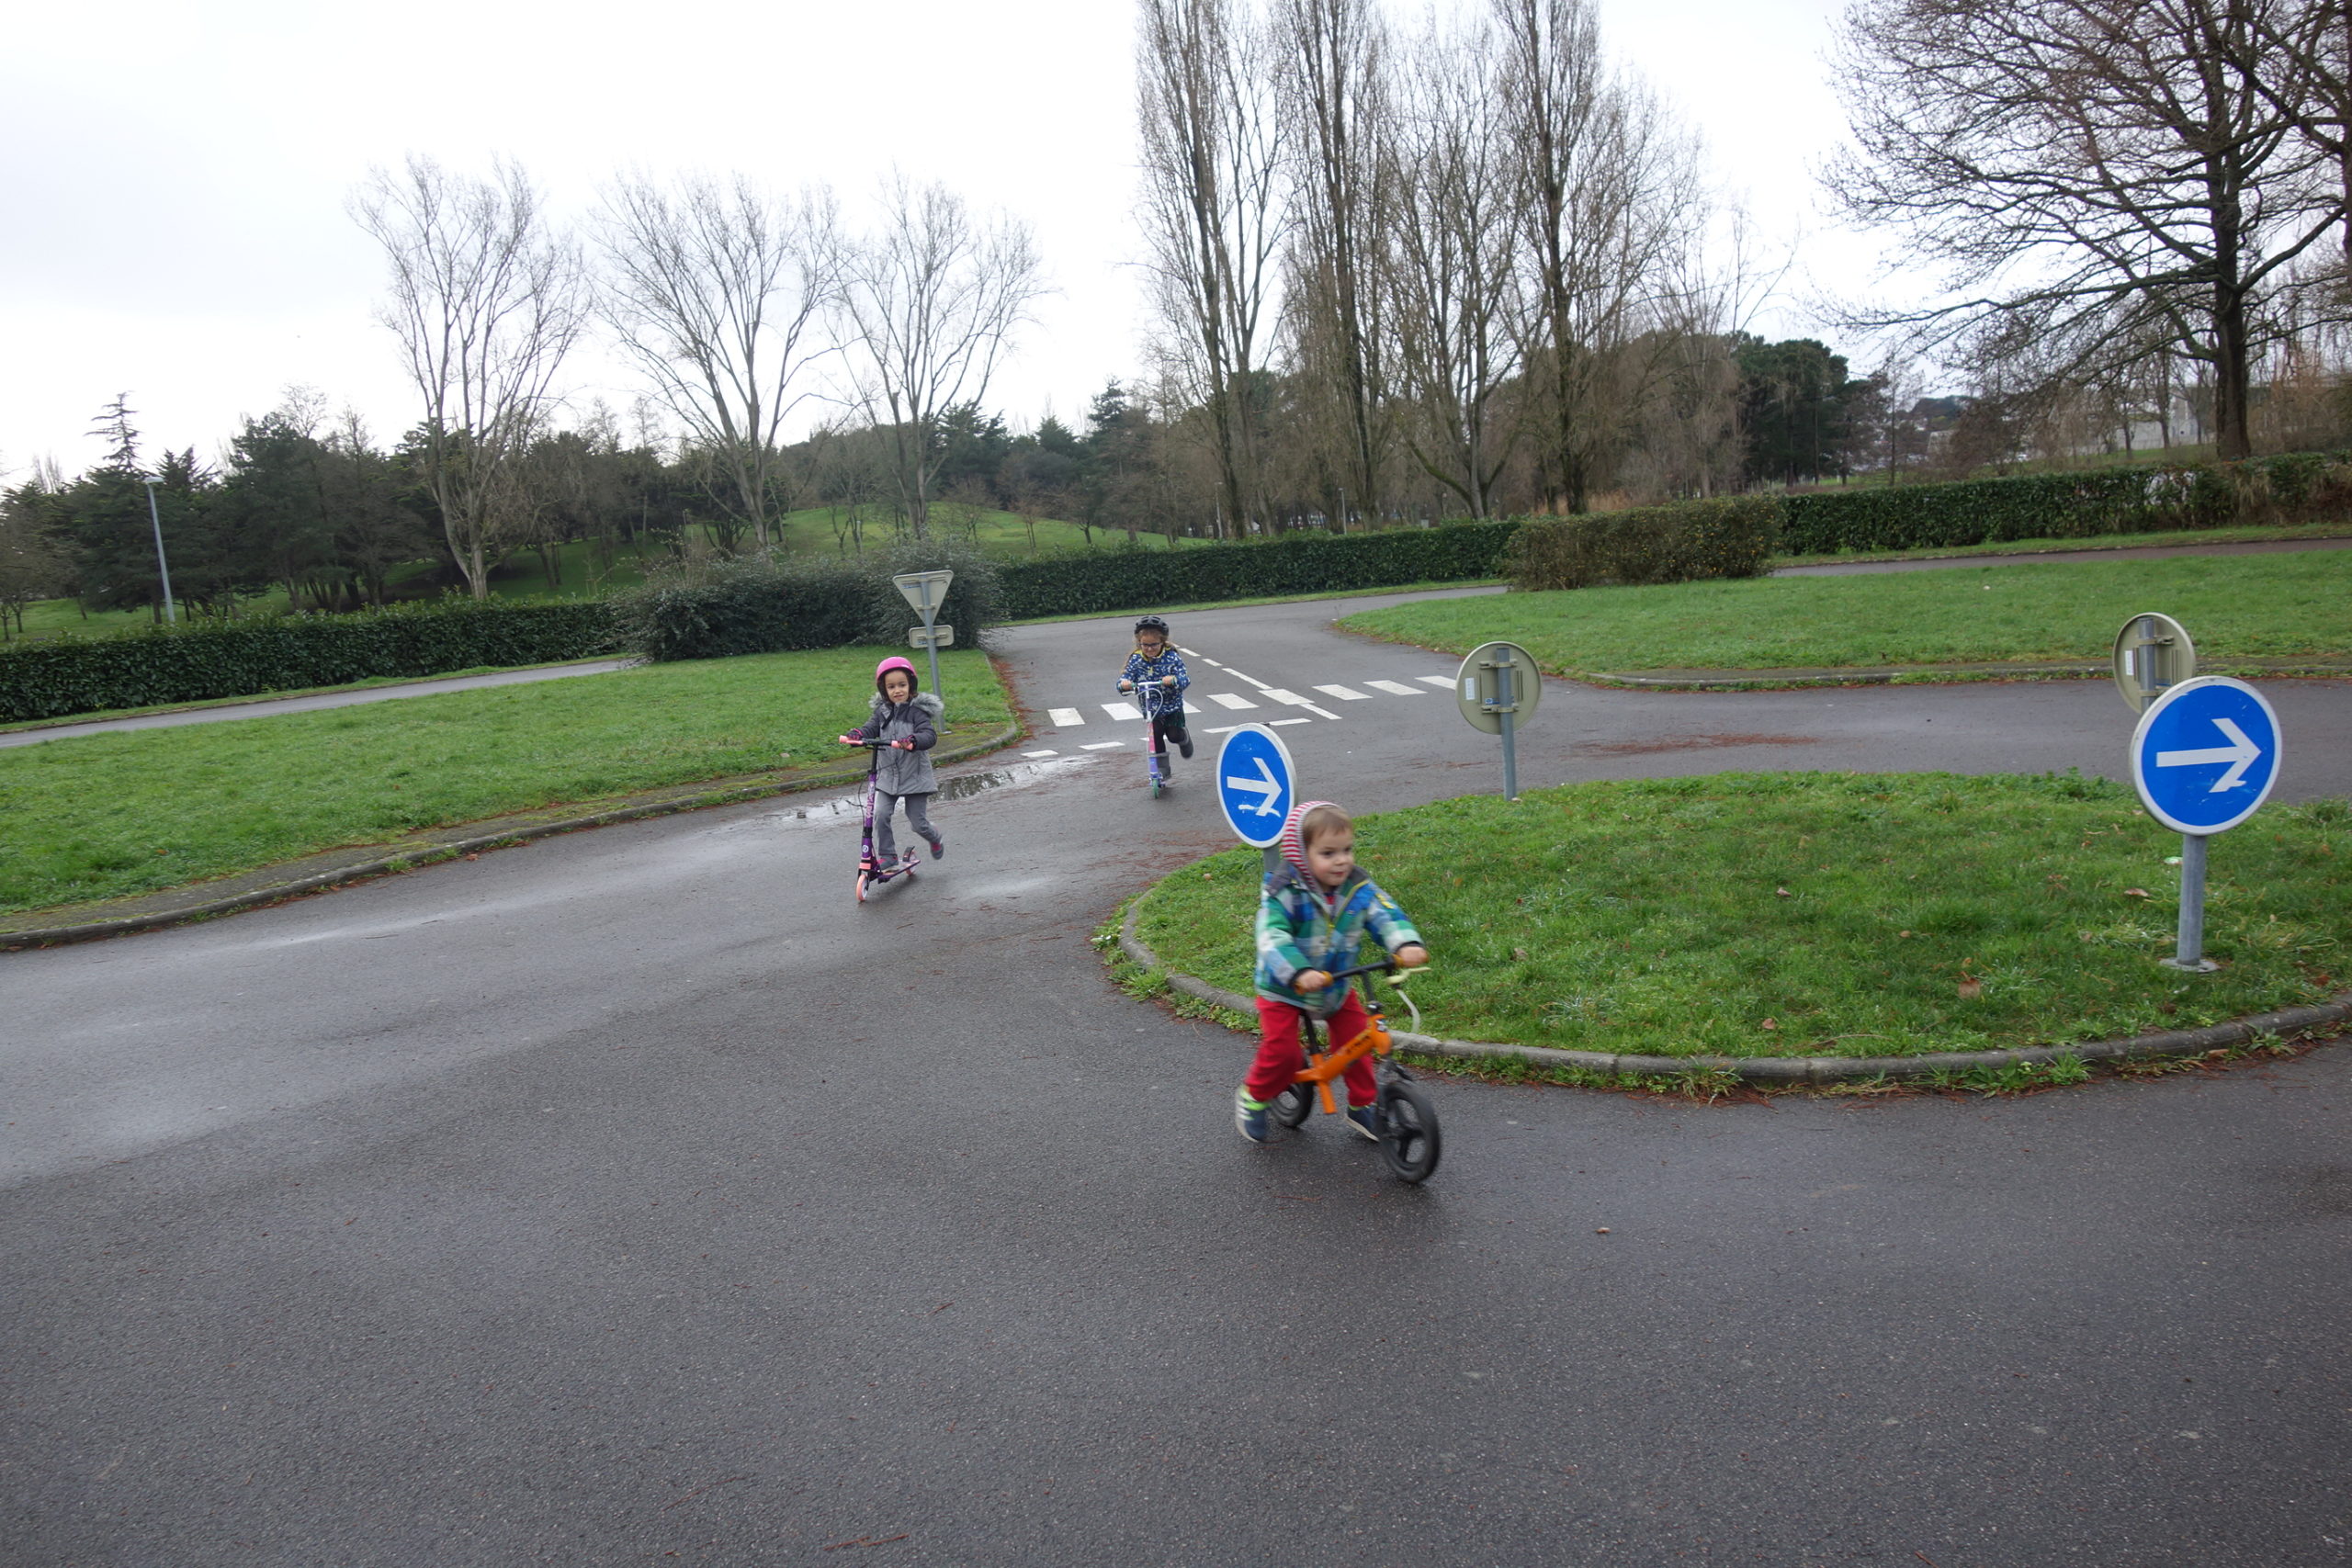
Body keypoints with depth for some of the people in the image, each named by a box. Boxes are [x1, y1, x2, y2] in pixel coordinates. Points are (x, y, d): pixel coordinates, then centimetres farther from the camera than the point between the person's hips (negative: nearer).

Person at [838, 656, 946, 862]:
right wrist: (856, 735, -28)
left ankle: (936, 840, 35)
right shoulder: (883, 712, 5)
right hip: (888, 776, 4)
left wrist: (912, 741, -44)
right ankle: (887, 855, 3)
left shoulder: (917, 711, -11)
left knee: (918, 822, 3)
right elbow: (871, 728, -5)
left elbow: (930, 734, -24)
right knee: (880, 814, -12)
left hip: (915, 776, -4)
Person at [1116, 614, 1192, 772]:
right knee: (1155, 738, -1)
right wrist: (1124, 684, -36)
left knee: (1174, 735, -4)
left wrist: (1173, 680, -45)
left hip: (1172, 705, -2)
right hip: (1150, 709, 2)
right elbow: (1126, 677, -10)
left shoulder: (1171, 657, -14)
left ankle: (1184, 737, 34)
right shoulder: (1136, 659, -7)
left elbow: (1184, 679, -21)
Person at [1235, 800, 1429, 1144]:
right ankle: (1252, 1096, 17)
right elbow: (1272, 938, -37)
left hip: (1337, 986, 4)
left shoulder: (1359, 889, -12)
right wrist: (1299, 973, -54)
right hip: (1284, 989, -4)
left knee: (1356, 1038, 0)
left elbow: (1387, 916, -21)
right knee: (1282, 1050, -12)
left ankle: (1362, 1106, 23)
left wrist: (1406, 944, -43)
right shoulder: (1283, 893, -26)